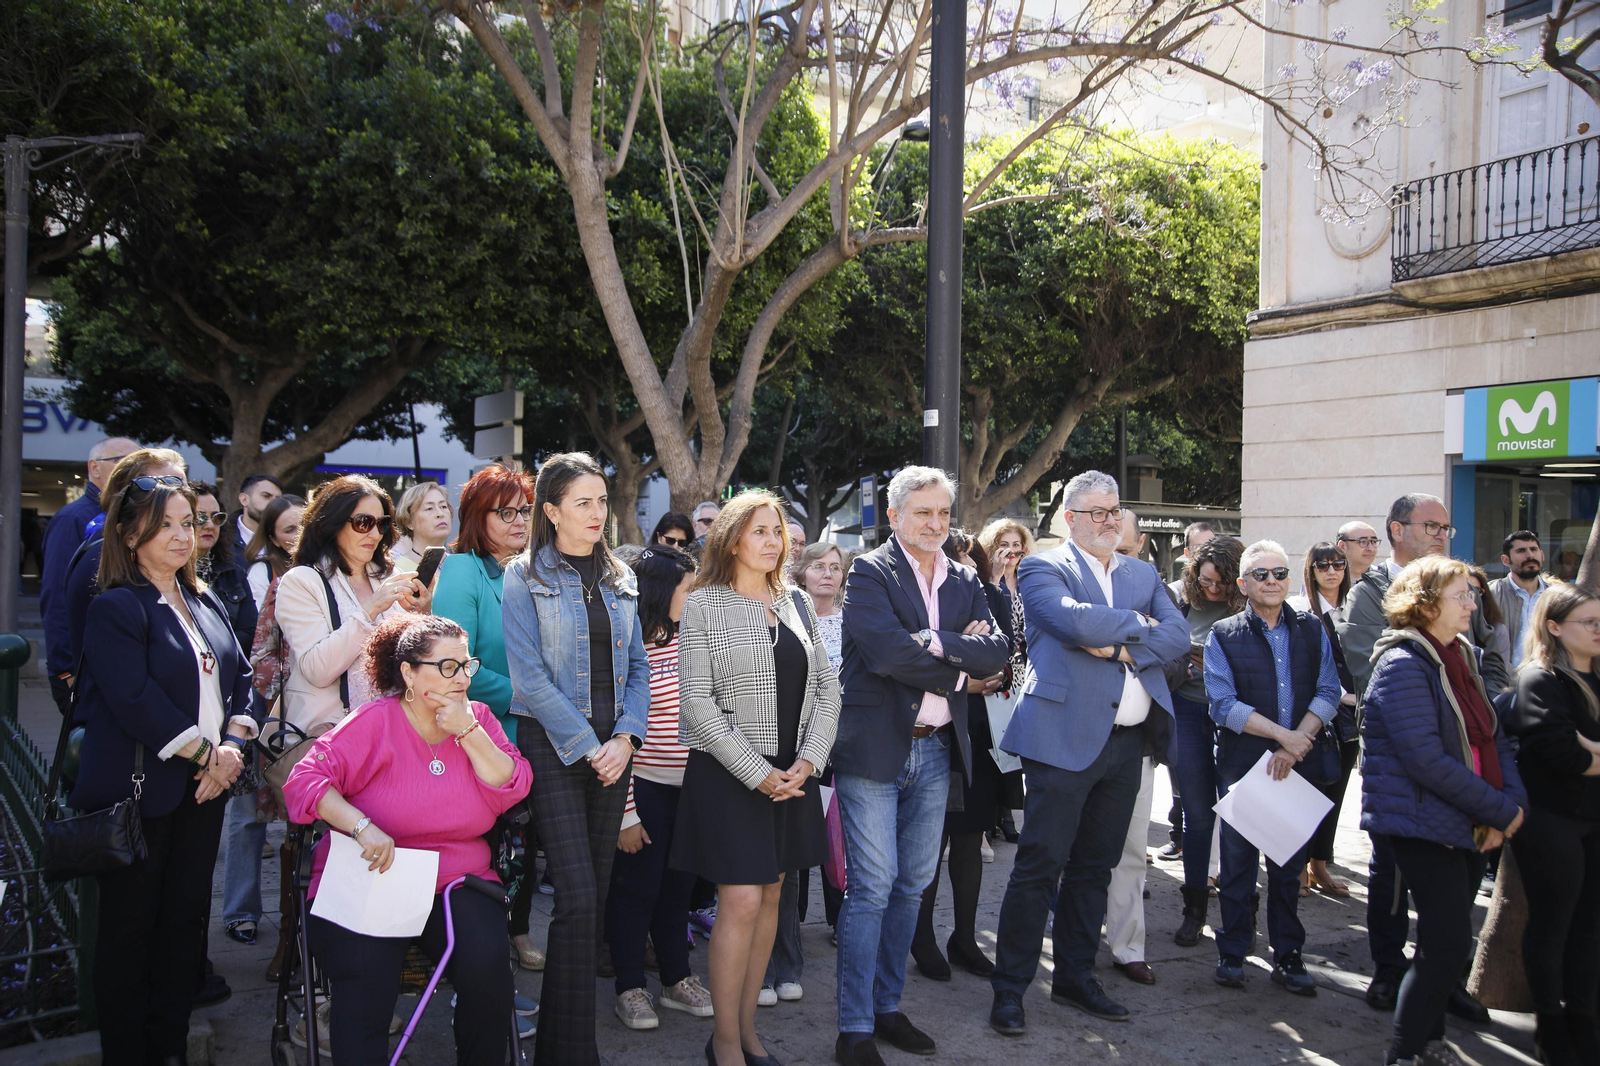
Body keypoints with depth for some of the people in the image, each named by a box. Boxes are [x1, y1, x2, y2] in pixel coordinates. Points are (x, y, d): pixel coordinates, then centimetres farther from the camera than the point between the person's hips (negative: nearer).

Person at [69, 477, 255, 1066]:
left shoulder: (204, 604, 11)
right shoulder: (115, 608, -11)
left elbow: (240, 676, 11)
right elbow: (135, 701, -20)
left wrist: (232, 745, -5)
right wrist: (206, 754, -17)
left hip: (204, 787, 6)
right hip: (141, 791, -6)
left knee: (186, 918, 13)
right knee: (131, 926, 7)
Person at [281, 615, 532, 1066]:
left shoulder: (478, 719, 7)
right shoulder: (374, 723, -4)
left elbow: (513, 791, -2)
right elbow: (304, 778, -9)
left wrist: (469, 734, -12)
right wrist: (362, 826, -23)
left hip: (455, 883, 2)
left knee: (486, 967, -24)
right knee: (365, 990, -29)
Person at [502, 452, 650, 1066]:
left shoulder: (619, 579, 13)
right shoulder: (525, 577, -2)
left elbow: (637, 664, 11)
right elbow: (529, 674, -10)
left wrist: (625, 738, -4)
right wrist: (588, 746, -12)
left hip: (611, 748, 5)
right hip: (554, 746, -5)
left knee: (596, 894, 7)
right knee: (577, 897, -12)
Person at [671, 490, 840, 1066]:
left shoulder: (796, 602, 9)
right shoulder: (705, 604, -6)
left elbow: (827, 688, 8)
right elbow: (698, 702, -11)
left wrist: (808, 761, -6)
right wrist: (759, 774, -14)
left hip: (794, 774, 5)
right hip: (729, 774, -5)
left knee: (770, 894, 10)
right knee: (741, 902, -8)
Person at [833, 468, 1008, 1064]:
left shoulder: (965, 581, 12)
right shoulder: (869, 573, -5)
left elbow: (996, 652, -1)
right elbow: (887, 652, -20)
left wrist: (935, 642, -15)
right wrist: (957, 668, -9)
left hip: (937, 751, 6)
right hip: (875, 747, -6)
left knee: (911, 886, 13)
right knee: (872, 887, -4)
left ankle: (887, 1007, 27)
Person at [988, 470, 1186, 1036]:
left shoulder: (1143, 574, 16)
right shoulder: (1043, 568, -2)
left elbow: (1178, 633, 2)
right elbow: (1074, 620, -20)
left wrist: (1123, 647, -13)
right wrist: (1136, 622, -5)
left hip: (1127, 742, 6)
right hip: (1065, 738, -6)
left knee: (1095, 867, 15)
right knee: (1039, 866, -4)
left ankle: (1076, 976, 29)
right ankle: (1010, 987, 7)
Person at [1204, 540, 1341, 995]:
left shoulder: (1311, 631, 9)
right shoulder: (1223, 636, 0)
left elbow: (1328, 693, 1)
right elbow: (1223, 704, -9)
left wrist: (1297, 744, -12)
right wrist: (1283, 734, -14)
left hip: (1296, 766, 2)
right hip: (1241, 765, -2)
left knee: (1289, 863, 9)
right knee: (1237, 860, 4)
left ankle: (1287, 956, 20)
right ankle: (1232, 952, 16)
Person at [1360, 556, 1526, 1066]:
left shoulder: (1462, 656, 10)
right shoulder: (1403, 665, -17)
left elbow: (1493, 737, 12)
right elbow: (1428, 761, -23)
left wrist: (1513, 802, -4)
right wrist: (1501, 810, -16)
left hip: (1468, 826, 8)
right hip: (1422, 825, -8)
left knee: (1447, 941, 15)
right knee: (1448, 944, -8)